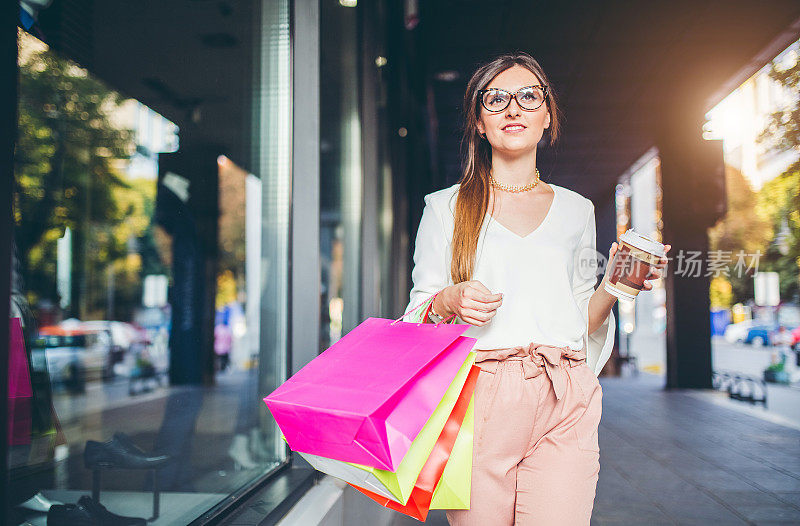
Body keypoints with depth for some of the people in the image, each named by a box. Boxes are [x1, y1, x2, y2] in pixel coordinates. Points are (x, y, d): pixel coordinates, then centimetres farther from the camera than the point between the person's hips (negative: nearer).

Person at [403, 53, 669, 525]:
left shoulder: (575, 210, 15)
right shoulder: (446, 207, 9)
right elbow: (419, 316, 9)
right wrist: (449, 301, -12)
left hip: (564, 403, 1)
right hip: (479, 396, -1)